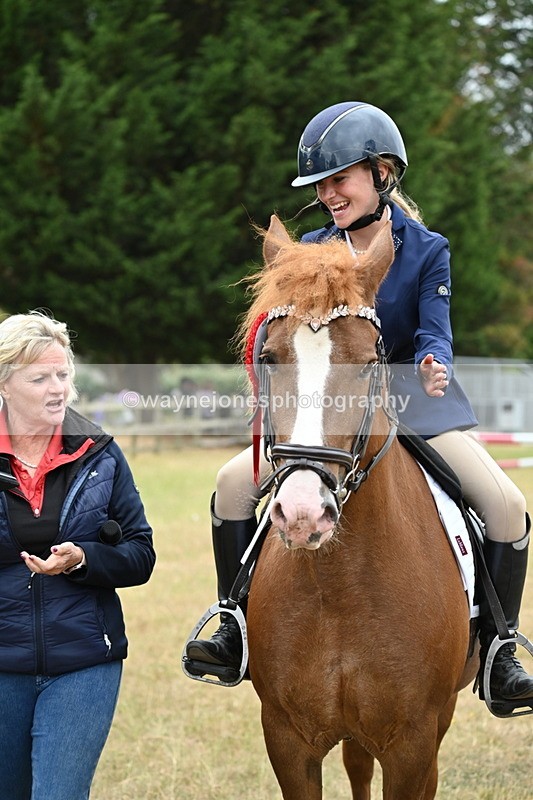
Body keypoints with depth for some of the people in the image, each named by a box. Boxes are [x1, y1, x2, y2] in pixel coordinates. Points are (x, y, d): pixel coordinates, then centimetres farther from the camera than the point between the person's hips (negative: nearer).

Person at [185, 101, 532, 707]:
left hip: (415, 406, -2)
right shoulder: (311, 249, 2)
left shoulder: (426, 250, -5)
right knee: (234, 482, -16)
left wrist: (431, 365, -38)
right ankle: (237, 630, -5)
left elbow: (434, 333, -14)